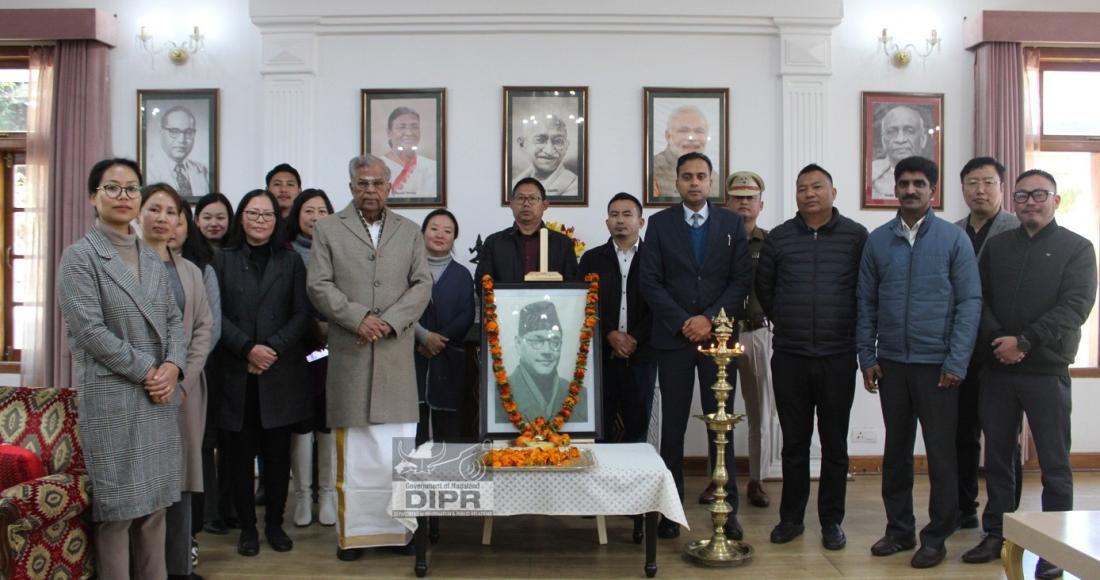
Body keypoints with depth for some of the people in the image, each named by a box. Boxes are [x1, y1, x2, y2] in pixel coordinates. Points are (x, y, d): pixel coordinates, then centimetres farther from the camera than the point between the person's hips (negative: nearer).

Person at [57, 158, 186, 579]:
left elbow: (174, 319, 13)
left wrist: (172, 366, -6)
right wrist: (146, 370, -13)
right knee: (117, 507, 1)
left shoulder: (153, 260, 15)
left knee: (154, 503, 10)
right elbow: (89, 329, -13)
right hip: (111, 397, -6)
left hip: (159, 395, 6)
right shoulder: (80, 256, -4)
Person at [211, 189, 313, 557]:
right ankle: (247, 527, 17)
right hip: (236, 374, 0)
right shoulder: (223, 260, 8)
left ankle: (275, 524, 19)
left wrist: (273, 348, -11)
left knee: (277, 454, 5)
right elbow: (216, 315, -1)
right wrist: (247, 348, -14)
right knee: (240, 454, 4)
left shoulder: (291, 261, 9)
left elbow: (301, 314, 2)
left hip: (280, 374, 0)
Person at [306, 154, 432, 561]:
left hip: (397, 352, 2)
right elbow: (319, 286, 1)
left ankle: (399, 526, 12)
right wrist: (357, 318, -12)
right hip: (349, 353, -1)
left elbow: (422, 285, 6)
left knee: (399, 444, 3)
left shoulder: (410, 232, 14)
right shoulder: (328, 229, 9)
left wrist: (390, 320, -9)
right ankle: (354, 530, 10)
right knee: (354, 444, 2)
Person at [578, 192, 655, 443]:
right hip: (601, 354, 1)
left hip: (641, 355, 0)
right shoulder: (592, 259, 10)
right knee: (599, 429, 0)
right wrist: (610, 334, -10)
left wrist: (635, 339, -9)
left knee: (637, 427, 4)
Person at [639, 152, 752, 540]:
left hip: (718, 335, 1)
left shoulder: (732, 223, 8)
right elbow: (650, 282, 0)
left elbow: (742, 280, 2)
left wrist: (710, 318, -9)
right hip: (673, 336, 0)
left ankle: (727, 509, 11)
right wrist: (682, 322, -9)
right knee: (673, 425, 3)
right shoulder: (660, 223, 6)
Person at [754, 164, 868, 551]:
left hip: (838, 357, -1)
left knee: (835, 442, 7)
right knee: (794, 442, 9)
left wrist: (853, 331, 7)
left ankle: (832, 521, 19)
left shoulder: (856, 236, 1)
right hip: (789, 358, 1)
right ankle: (791, 517, 21)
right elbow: (763, 287, 15)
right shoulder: (778, 238, 4)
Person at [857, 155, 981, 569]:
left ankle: (936, 537, 17)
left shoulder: (954, 239, -1)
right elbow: (866, 301, 7)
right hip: (891, 363, 3)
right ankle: (898, 529, 24)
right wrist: (867, 356, 2)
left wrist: (956, 361, -10)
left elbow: (970, 302, -4)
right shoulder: (878, 240, 5)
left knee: (940, 453, 4)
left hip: (936, 364, -2)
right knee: (896, 449, 12)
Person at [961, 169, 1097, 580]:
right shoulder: (996, 246, 12)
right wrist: (998, 339, -11)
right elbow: (979, 299, 5)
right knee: (997, 457, 10)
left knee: (1054, 463, 4)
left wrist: (1023, 341, -16)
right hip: (996, 368, 3)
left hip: (1047, 370, -3)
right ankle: (996, 534, 21)